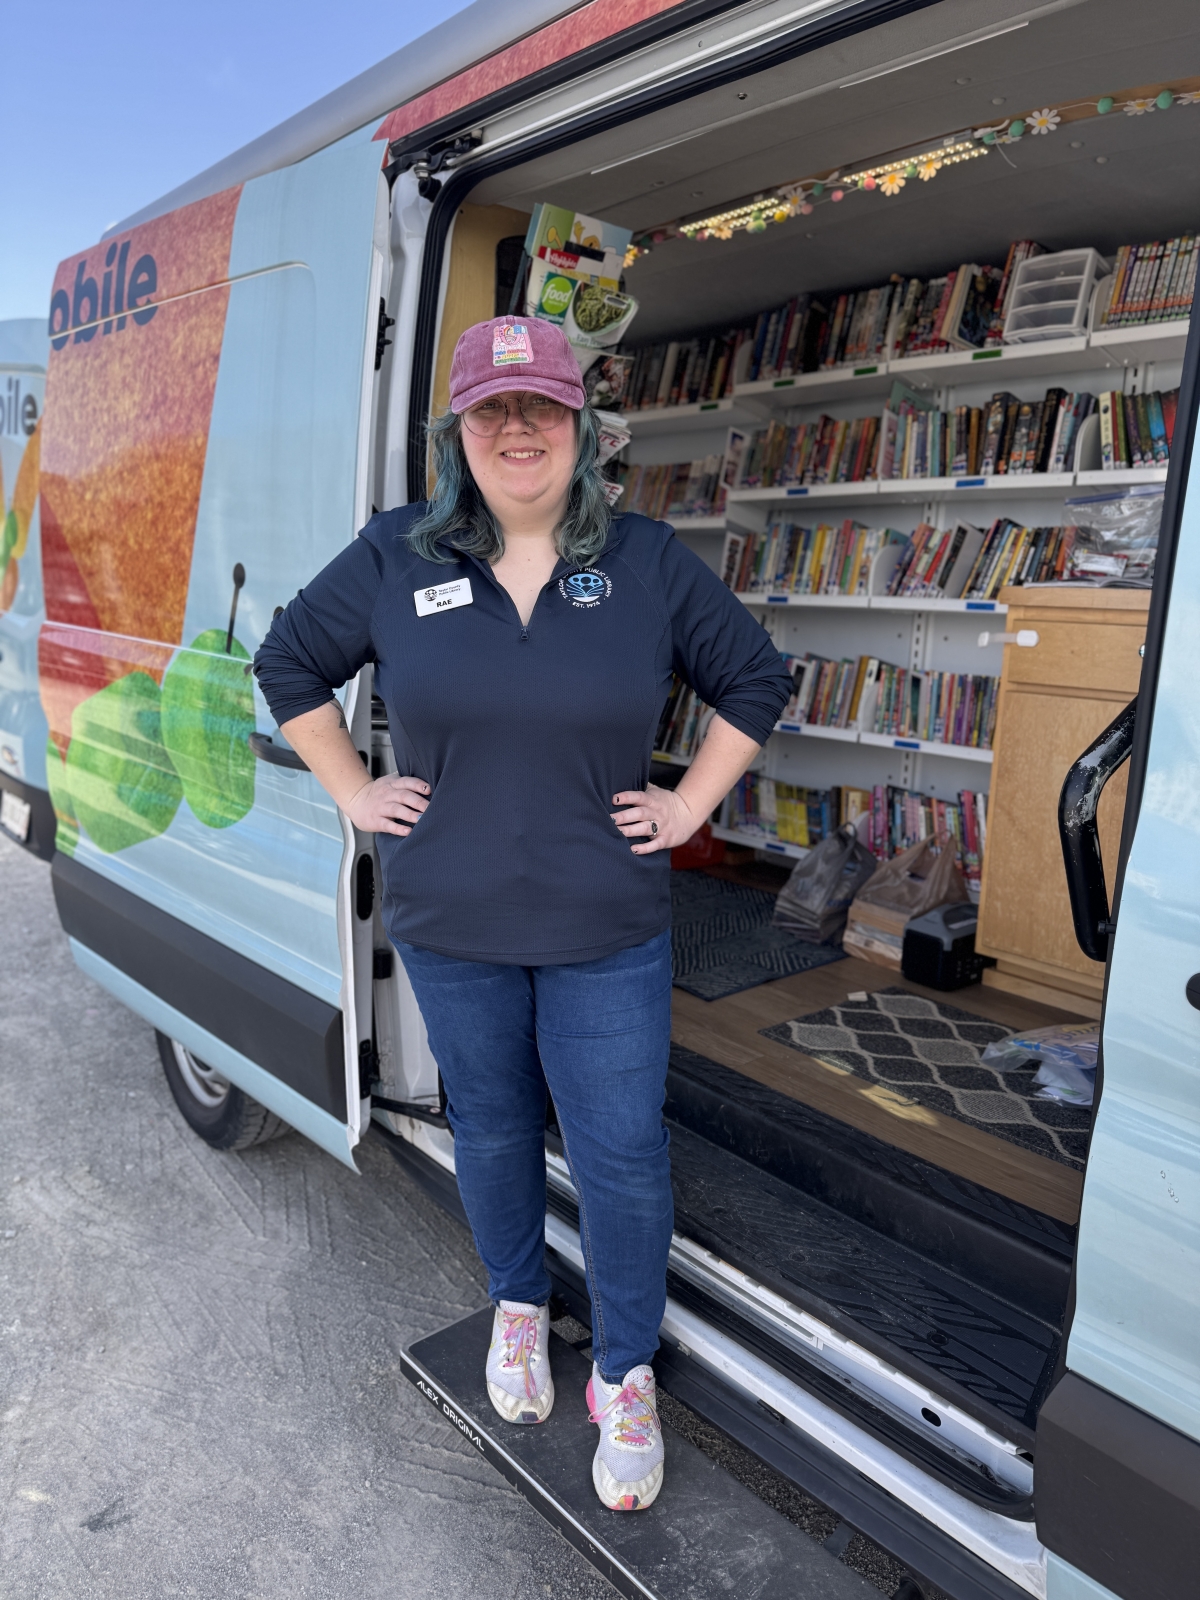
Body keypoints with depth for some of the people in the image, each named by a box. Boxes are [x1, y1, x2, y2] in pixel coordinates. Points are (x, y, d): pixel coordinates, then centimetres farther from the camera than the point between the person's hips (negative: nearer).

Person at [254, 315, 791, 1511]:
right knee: (492, 1129, 20)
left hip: (609, 930, -1)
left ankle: (624, 1376, 30)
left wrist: (690, 805, -1)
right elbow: (289, 663, 8)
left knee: (620, 1154, 5)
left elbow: (754, 679, 5)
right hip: (450, 924, 2)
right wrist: (353, 793, 2)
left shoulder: (649, 562, -4)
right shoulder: (393, 557, -3)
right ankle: (518, 1308, 47)